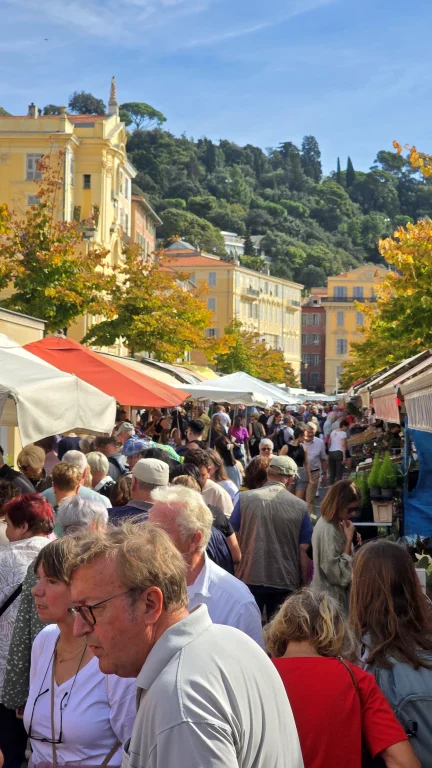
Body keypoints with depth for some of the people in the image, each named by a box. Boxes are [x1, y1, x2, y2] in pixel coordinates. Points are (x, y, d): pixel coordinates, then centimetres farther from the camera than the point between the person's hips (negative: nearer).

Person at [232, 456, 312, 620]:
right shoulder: (300, 506, -2)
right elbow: (304, 551, -1)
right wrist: (304, 585, 10)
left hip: (249, 579, 0)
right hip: (286, 582, 0)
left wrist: (235, 572, 15)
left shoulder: (245, 498, -2)